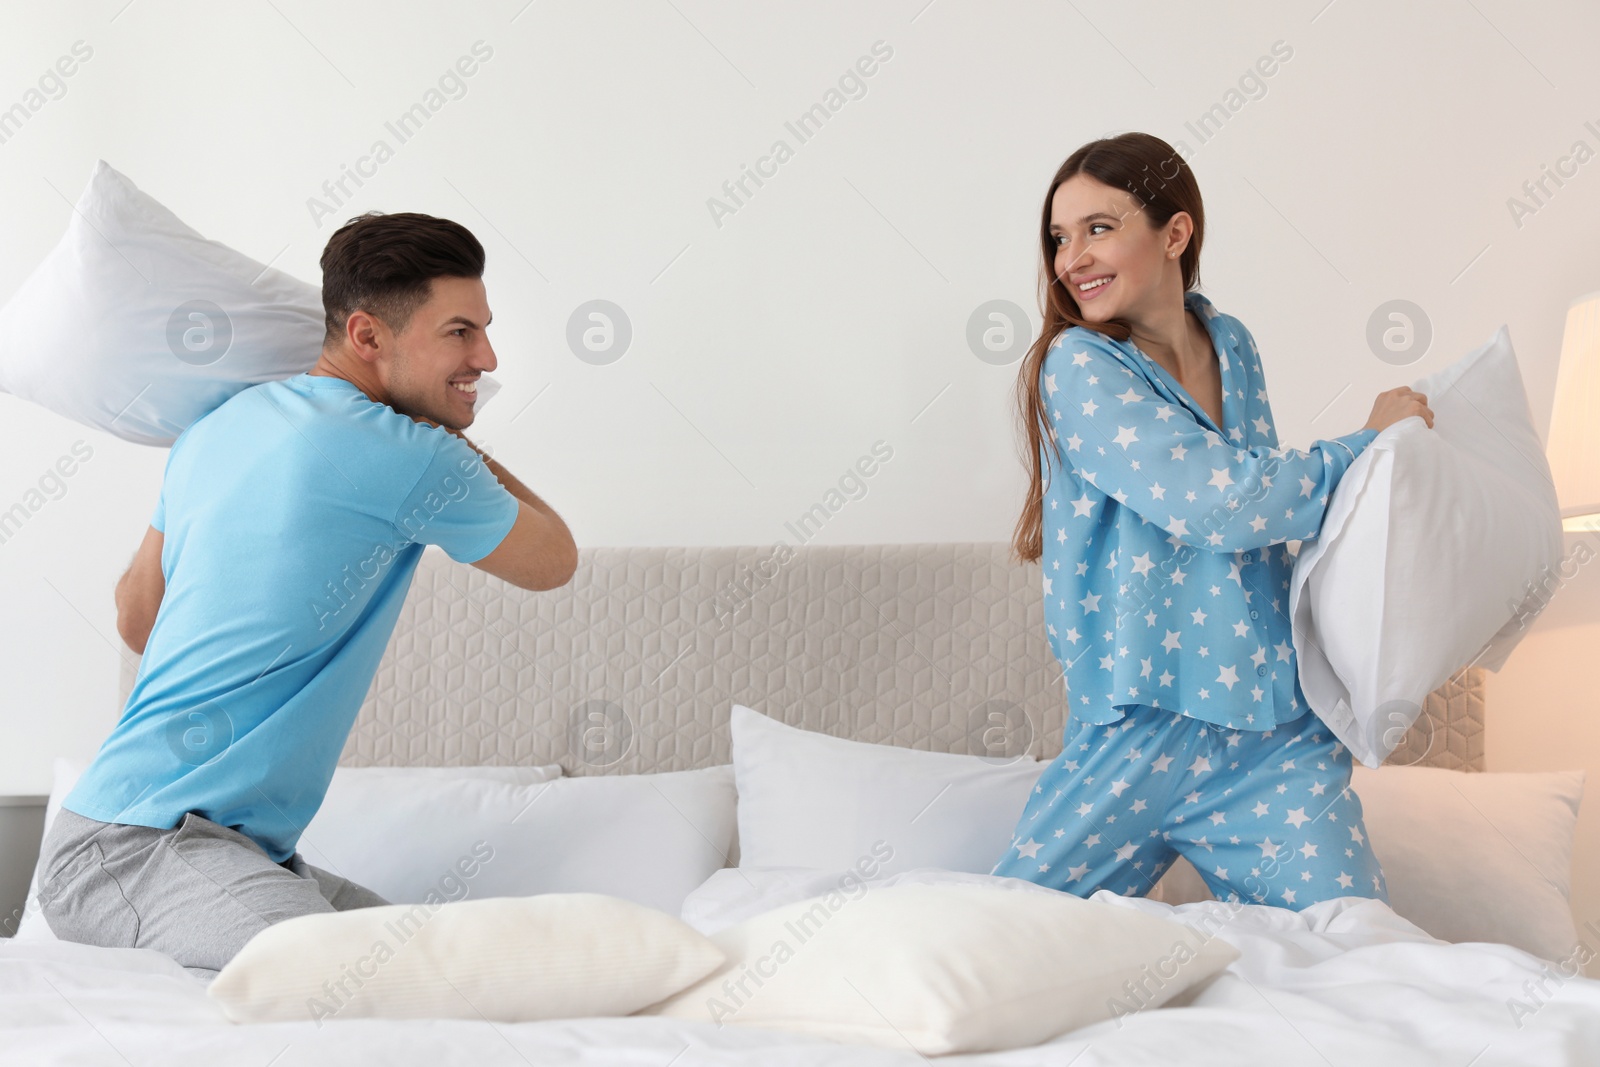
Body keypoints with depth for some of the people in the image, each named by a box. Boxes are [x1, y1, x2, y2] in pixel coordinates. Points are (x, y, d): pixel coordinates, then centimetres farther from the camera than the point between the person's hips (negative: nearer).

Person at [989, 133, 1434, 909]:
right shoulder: (1078, 365, -10)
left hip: (1276, 736, 4)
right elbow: (1214, 501, -20)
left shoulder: (1231, 346, 9)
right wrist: (1369, 445, -8)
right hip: (1140, 731, -4)